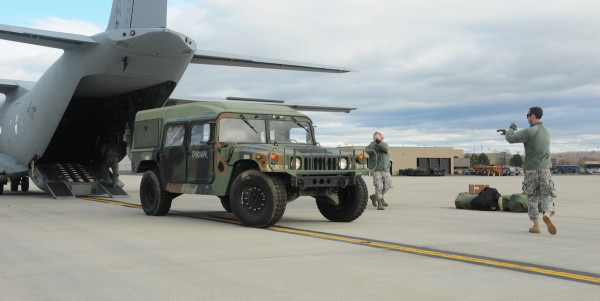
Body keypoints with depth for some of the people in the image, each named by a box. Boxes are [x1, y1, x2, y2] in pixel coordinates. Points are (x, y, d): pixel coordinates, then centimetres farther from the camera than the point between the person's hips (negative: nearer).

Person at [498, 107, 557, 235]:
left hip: (531, 170, -4)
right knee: (547, 196, 1)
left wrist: (511, 129, 6)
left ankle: (536, 225, 10)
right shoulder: (546, 131, 14)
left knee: (532, 198, 9)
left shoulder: (529, 131, -11)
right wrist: (508, 132, 28)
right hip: (545, 169, 4)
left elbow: (511, 139, -15)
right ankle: (548, 214, -29)